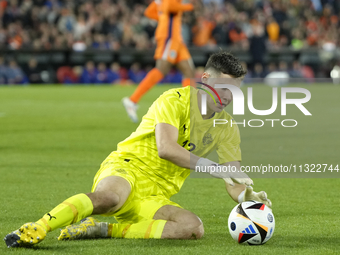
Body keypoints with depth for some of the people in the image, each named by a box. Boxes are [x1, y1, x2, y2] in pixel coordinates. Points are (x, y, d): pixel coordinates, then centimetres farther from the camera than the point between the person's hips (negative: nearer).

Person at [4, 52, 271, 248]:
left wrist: (247, 197, -14)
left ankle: (104, 229, -23)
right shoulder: (175, 100, -6)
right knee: (109, 196, -42)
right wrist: (212, 167, -27)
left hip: (155, 198, 6)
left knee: (194, 227, -26)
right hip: (127, 167, -6)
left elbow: (234, 183, 10)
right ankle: (35, 229, -43)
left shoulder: (227, 127, 11)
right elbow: (166, 148, -22)